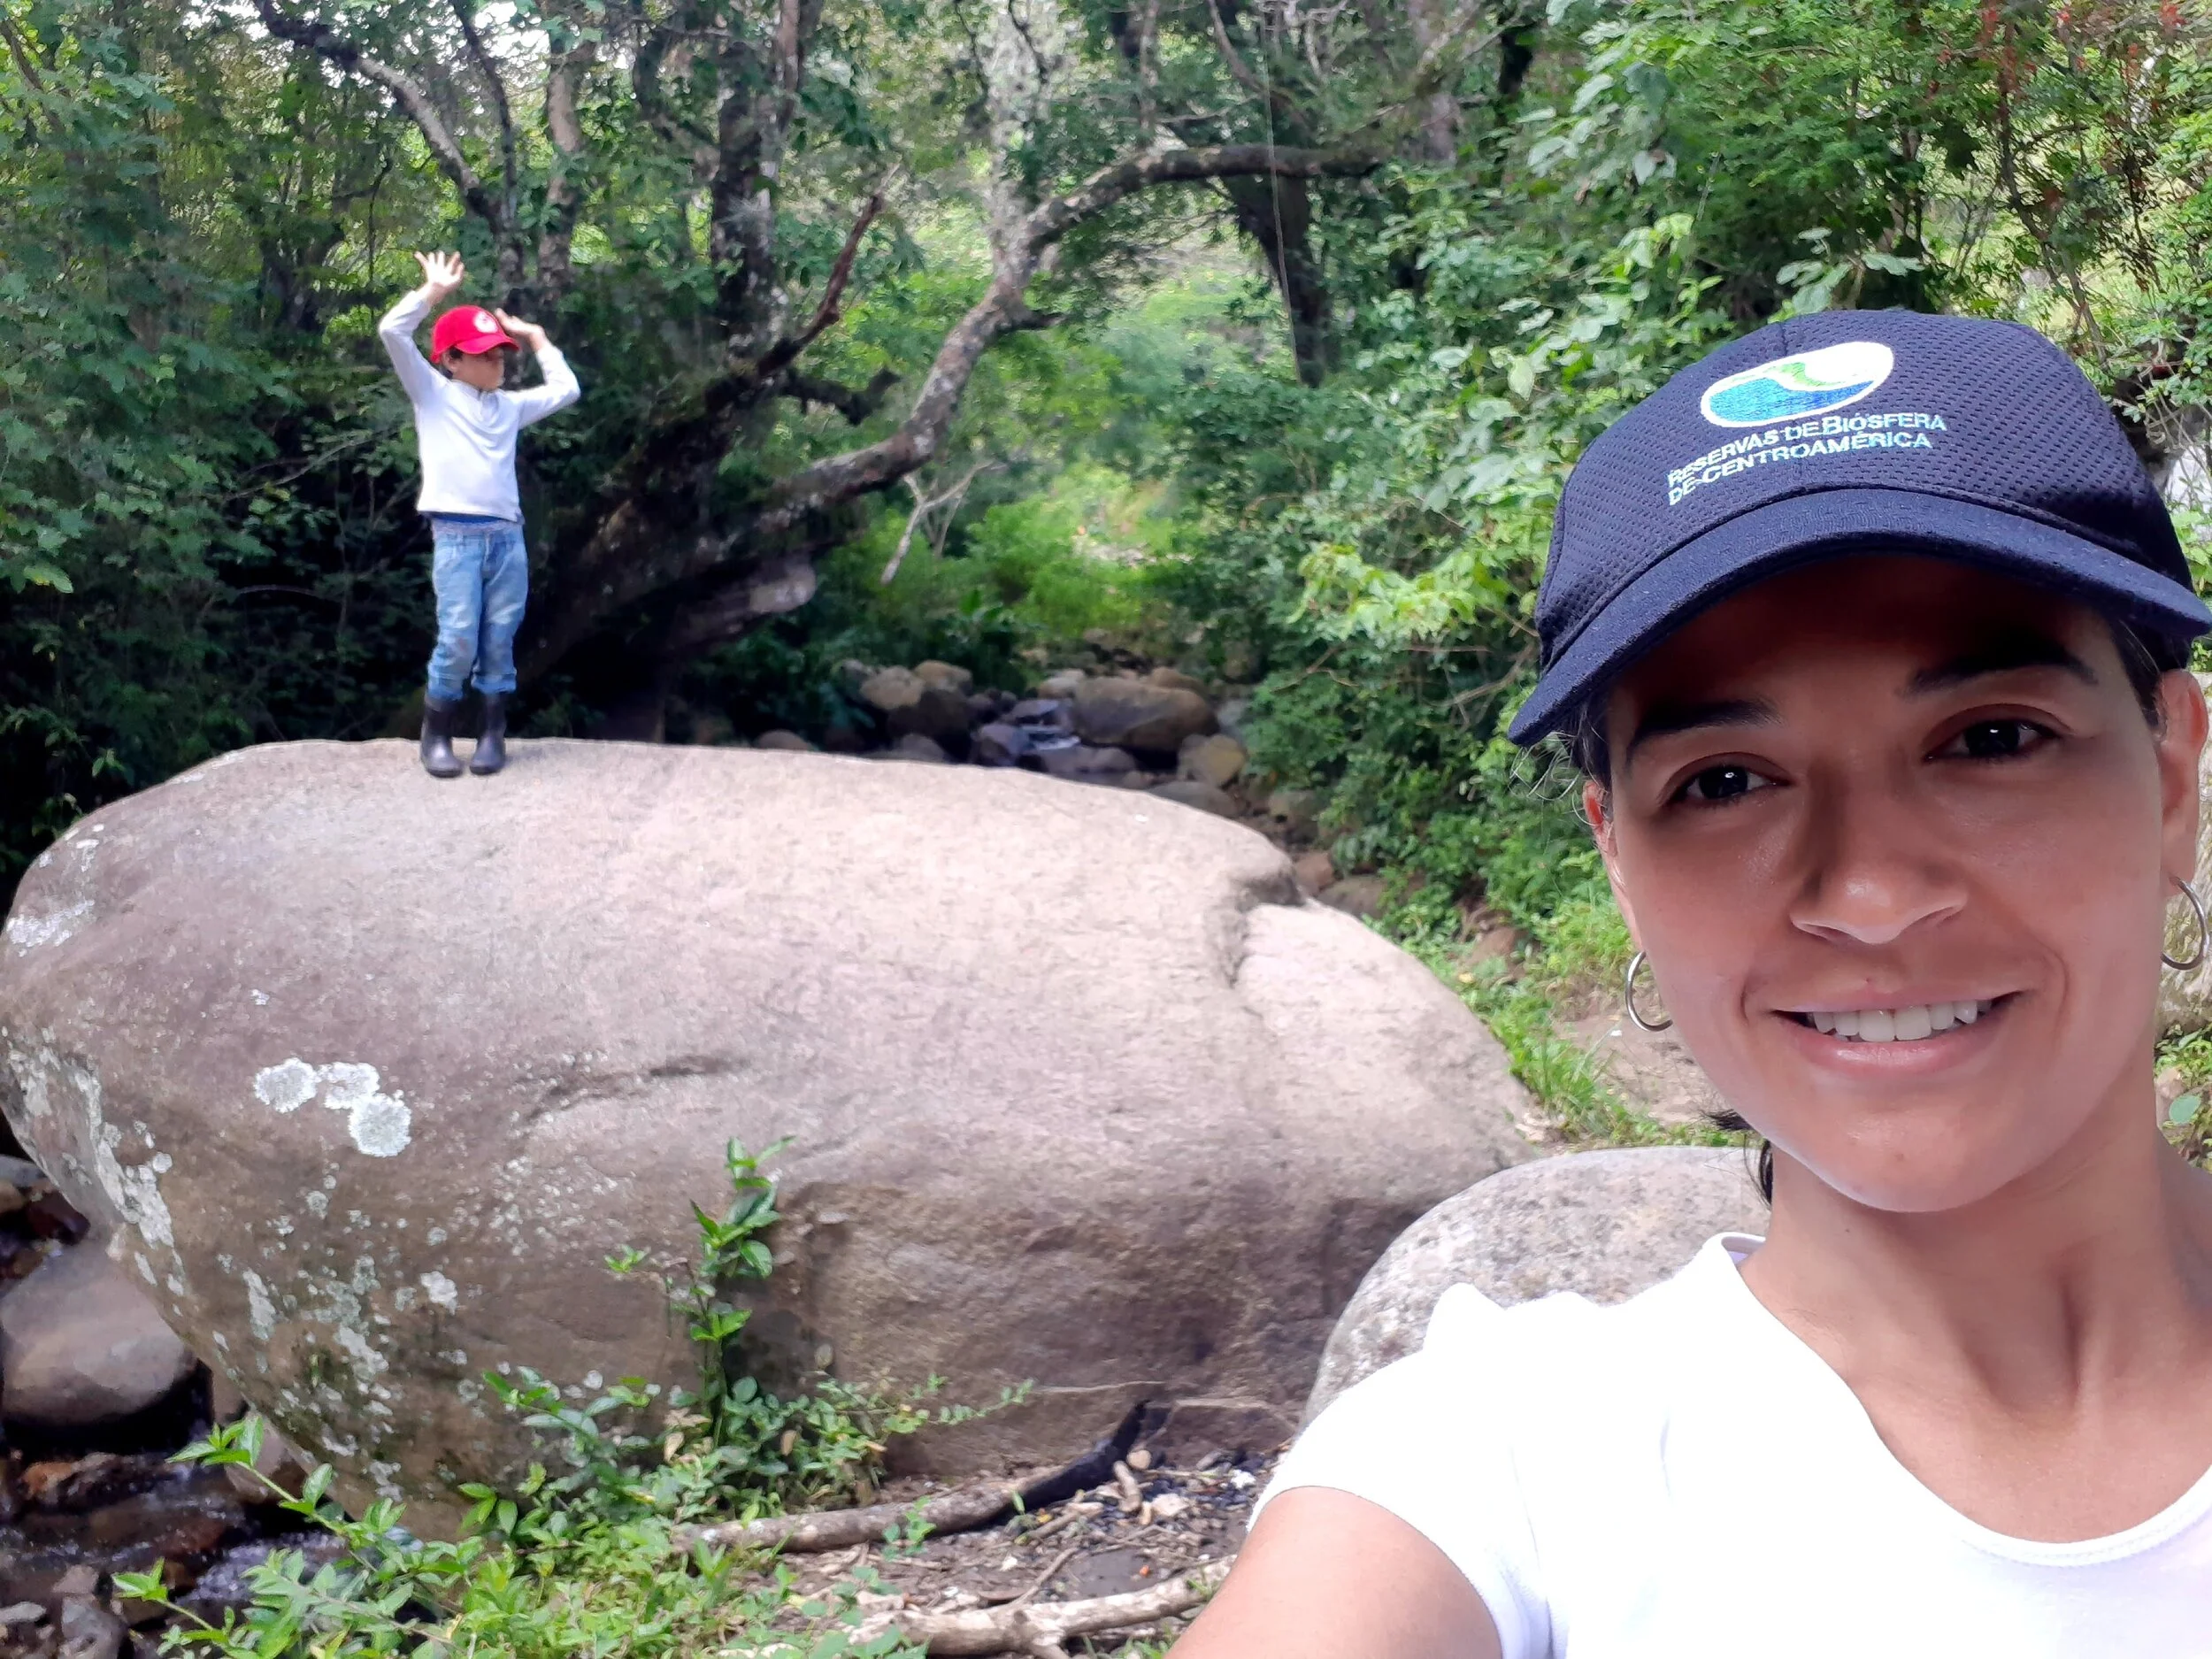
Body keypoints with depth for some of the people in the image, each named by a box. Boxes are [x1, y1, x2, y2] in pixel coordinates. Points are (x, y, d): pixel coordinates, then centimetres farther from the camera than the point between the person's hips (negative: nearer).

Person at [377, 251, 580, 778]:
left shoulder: (509, 405, 20)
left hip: (508, 538, 4)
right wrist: (433, 291, 2)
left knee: (499, 643, 3)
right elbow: (392, 332, -3)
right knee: (458, 642, -11)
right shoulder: (433, 393, 8)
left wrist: (535, 338, 27)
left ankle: (493, 734, 12)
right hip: (456, 537, -4)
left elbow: (566, 390, 27)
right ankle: (436, 735, 4)